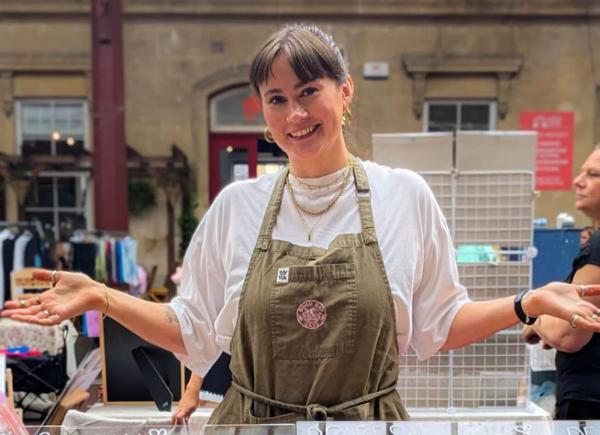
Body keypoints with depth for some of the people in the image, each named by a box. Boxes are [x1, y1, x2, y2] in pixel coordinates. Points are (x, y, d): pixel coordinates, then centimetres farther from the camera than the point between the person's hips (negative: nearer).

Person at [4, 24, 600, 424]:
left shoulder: (404, 195, -5)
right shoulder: (236, 204, -4)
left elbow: (438, 324, 4)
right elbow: (194, 332, 4)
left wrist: (530, 303, -8)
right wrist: (102, 298, -6)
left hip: (368, 421, 0)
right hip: (254, 420, 1)